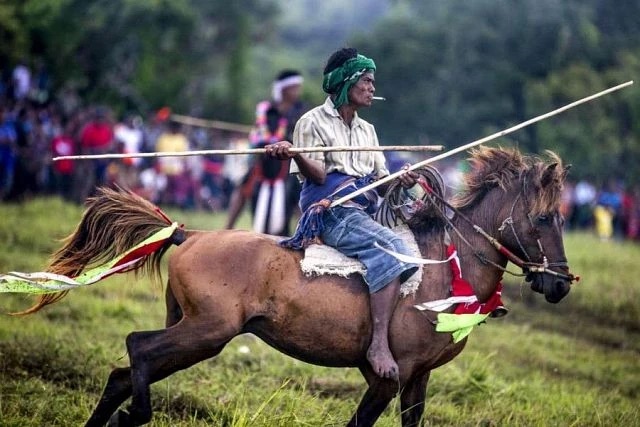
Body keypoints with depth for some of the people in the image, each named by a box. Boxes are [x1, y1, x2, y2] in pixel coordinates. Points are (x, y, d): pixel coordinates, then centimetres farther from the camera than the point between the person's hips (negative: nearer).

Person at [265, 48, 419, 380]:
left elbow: (379, 176, 17)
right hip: (331, 211, -8)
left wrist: (399, 180, -5)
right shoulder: (314, 123, 1)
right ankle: (379, 344, -36)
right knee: (388, 251, -29)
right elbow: (318, 175, -8)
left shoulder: (366, 130, 23)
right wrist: (294, 155, -28)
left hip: (363, 210, 8)